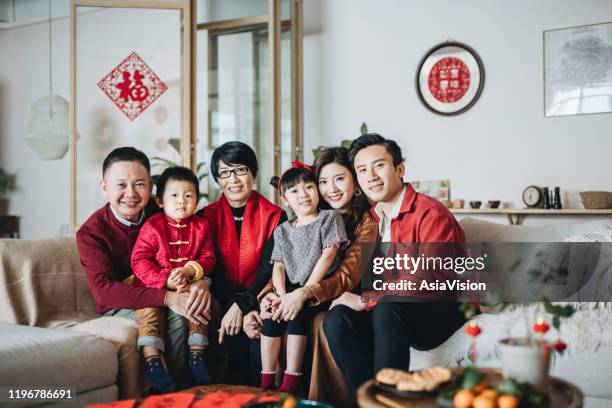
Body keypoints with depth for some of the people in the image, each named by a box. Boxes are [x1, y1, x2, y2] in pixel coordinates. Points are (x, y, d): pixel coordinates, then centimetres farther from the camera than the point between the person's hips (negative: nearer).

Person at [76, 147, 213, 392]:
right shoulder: (91, 233, -12)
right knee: (176, 315, -30)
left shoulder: (160, 215, -3)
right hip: (119, 307, -4)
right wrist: (167, 298, -38)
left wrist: (201, 281, -27)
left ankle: (172, 388, -13)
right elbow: (103, 289, -26)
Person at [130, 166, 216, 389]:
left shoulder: (201, 226, 2)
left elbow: (208, 258, 0)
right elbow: (139, 261, -13)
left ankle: (197, 354, 0)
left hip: (190, 285, 3)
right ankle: (151, 359, -20)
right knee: (149, 310, -25)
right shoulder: (152, 227, -9)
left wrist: (189, 271, -21)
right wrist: (165, 280, -24)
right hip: (153, 286, -3)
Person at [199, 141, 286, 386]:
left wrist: (242, 305, -22)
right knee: (234, 331, -29)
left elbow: (269, 267, -7)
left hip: (259, 299, 0)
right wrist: (239, 311, -18)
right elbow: (213, 270, -4)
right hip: (224, 300, 1)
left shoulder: (275, 216, 1)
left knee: (260, 329, -30)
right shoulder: (207, 217, 3)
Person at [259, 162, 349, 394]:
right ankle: (266, 382, -15)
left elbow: (327, 255, -10)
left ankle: (291, 383, -26)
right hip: (292, 290, 4)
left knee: (297, 314, -29)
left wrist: (304, 292, -18)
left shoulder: (329, 218, 1)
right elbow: (279, 266, 6)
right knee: (271, 315, -21)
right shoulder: (282, 230, 14)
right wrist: (282, 296, -14)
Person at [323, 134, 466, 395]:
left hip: (447, 310, -6)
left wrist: (365, 300, -19)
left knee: (388, 308, -34)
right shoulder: (371, 218, 9)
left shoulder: (430, 214, -14)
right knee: (336, 319, -16)